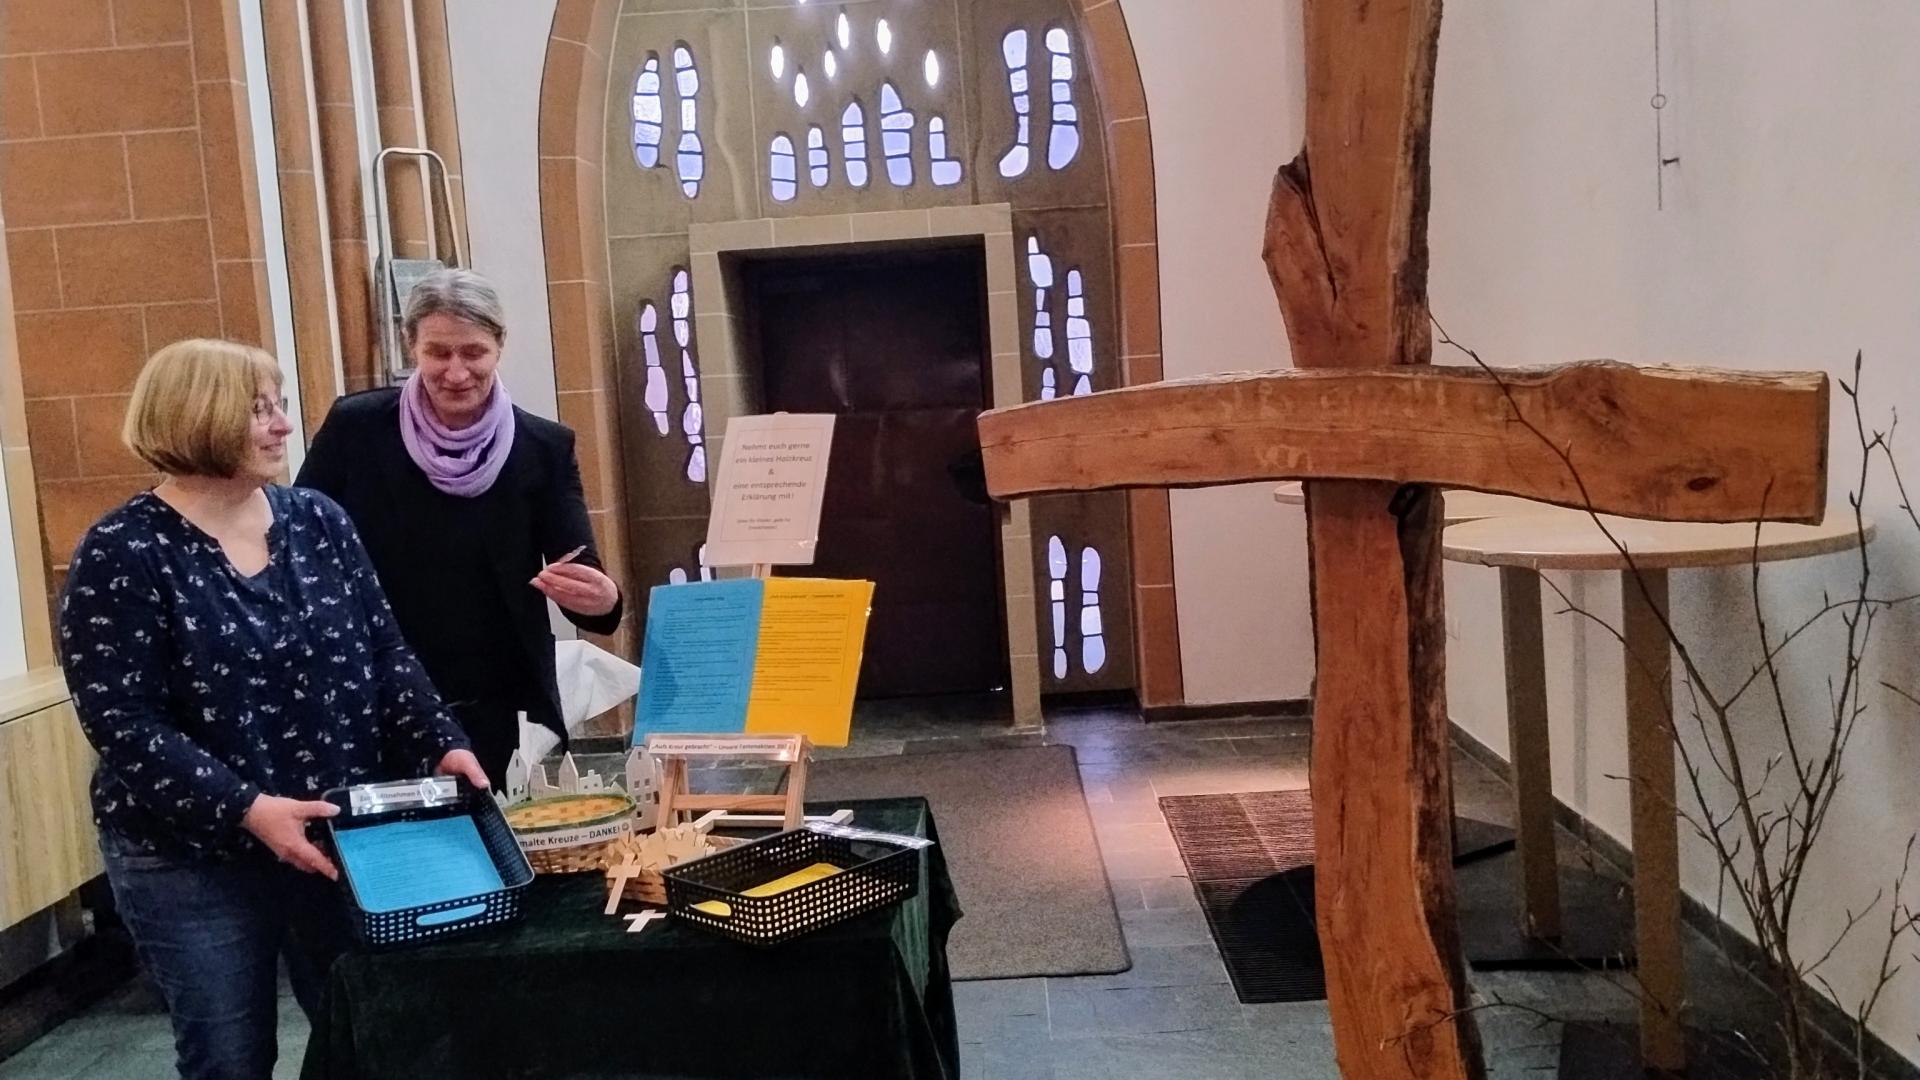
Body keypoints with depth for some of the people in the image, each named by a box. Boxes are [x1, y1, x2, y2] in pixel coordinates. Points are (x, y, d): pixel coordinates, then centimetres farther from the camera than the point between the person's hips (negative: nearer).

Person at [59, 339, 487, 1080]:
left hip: (340, 837, 4)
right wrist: (246, 809, -26)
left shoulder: (318, 522, 3)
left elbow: (386, 654, 5)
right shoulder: (120, 555, -11)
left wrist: (441, 745, -11)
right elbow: (123, 727, -16)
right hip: (192, 863, -4)